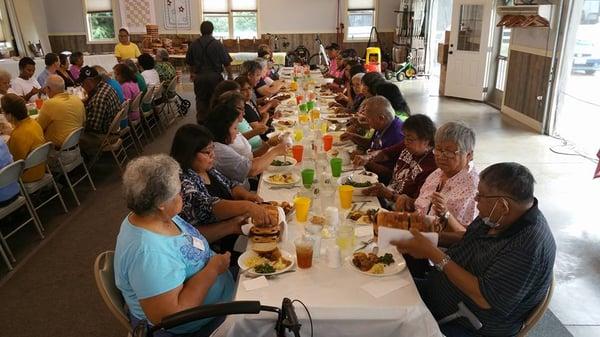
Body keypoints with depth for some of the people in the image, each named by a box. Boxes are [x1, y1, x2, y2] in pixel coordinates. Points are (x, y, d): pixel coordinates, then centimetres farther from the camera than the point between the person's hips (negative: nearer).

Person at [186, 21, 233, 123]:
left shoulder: (194, 45, 1)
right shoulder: (217, 44, -10)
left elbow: (189, 62, 13)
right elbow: (226, 62, -8)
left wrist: (192, 73, 30)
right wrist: (230, 75, 6)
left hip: (199, 76, 3)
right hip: (214, 76, -3)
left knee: (201, 99, 12)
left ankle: (201, 120, 17)